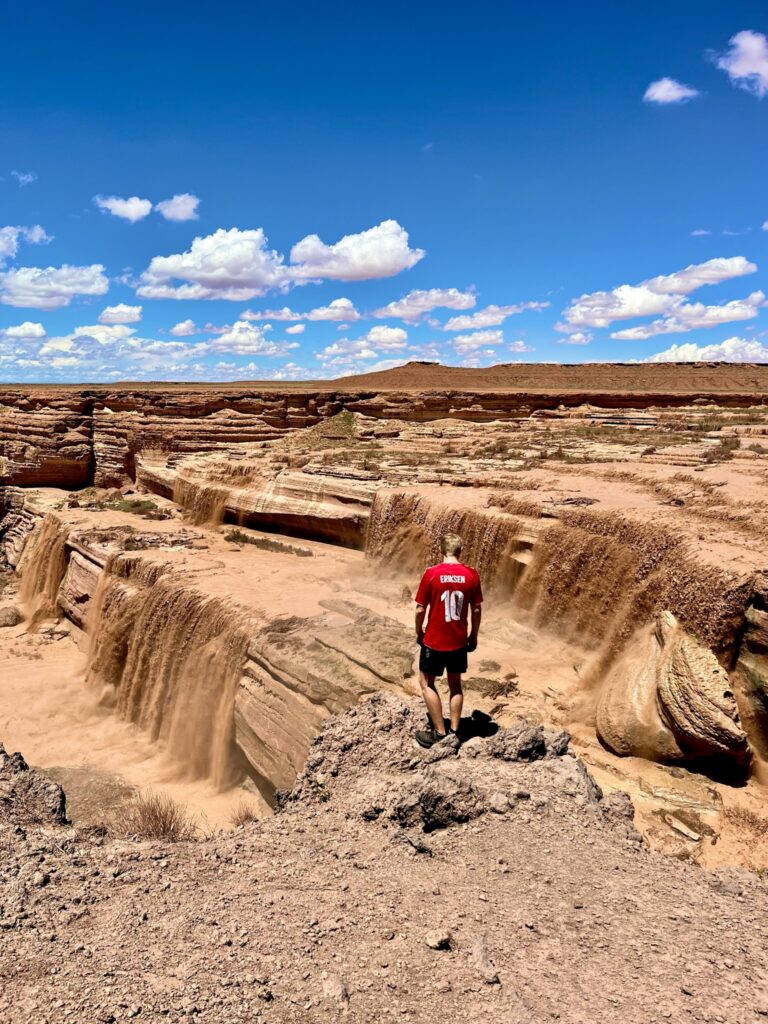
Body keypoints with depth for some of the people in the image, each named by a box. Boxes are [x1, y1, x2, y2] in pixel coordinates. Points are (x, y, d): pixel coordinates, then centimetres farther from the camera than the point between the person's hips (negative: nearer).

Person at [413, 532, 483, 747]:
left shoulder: (432, 573, -14)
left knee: (427, 683, 14)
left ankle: (439, 732, 12)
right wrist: (473, 635, 15)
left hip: (434, 640, -3)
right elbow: (477, 609, 1)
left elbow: (420, 609, -10)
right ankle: (454, 731, 23)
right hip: (459, 640, 3)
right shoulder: (471, 574, -6)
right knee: (455, 683, 19)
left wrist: (419, 633, 7)